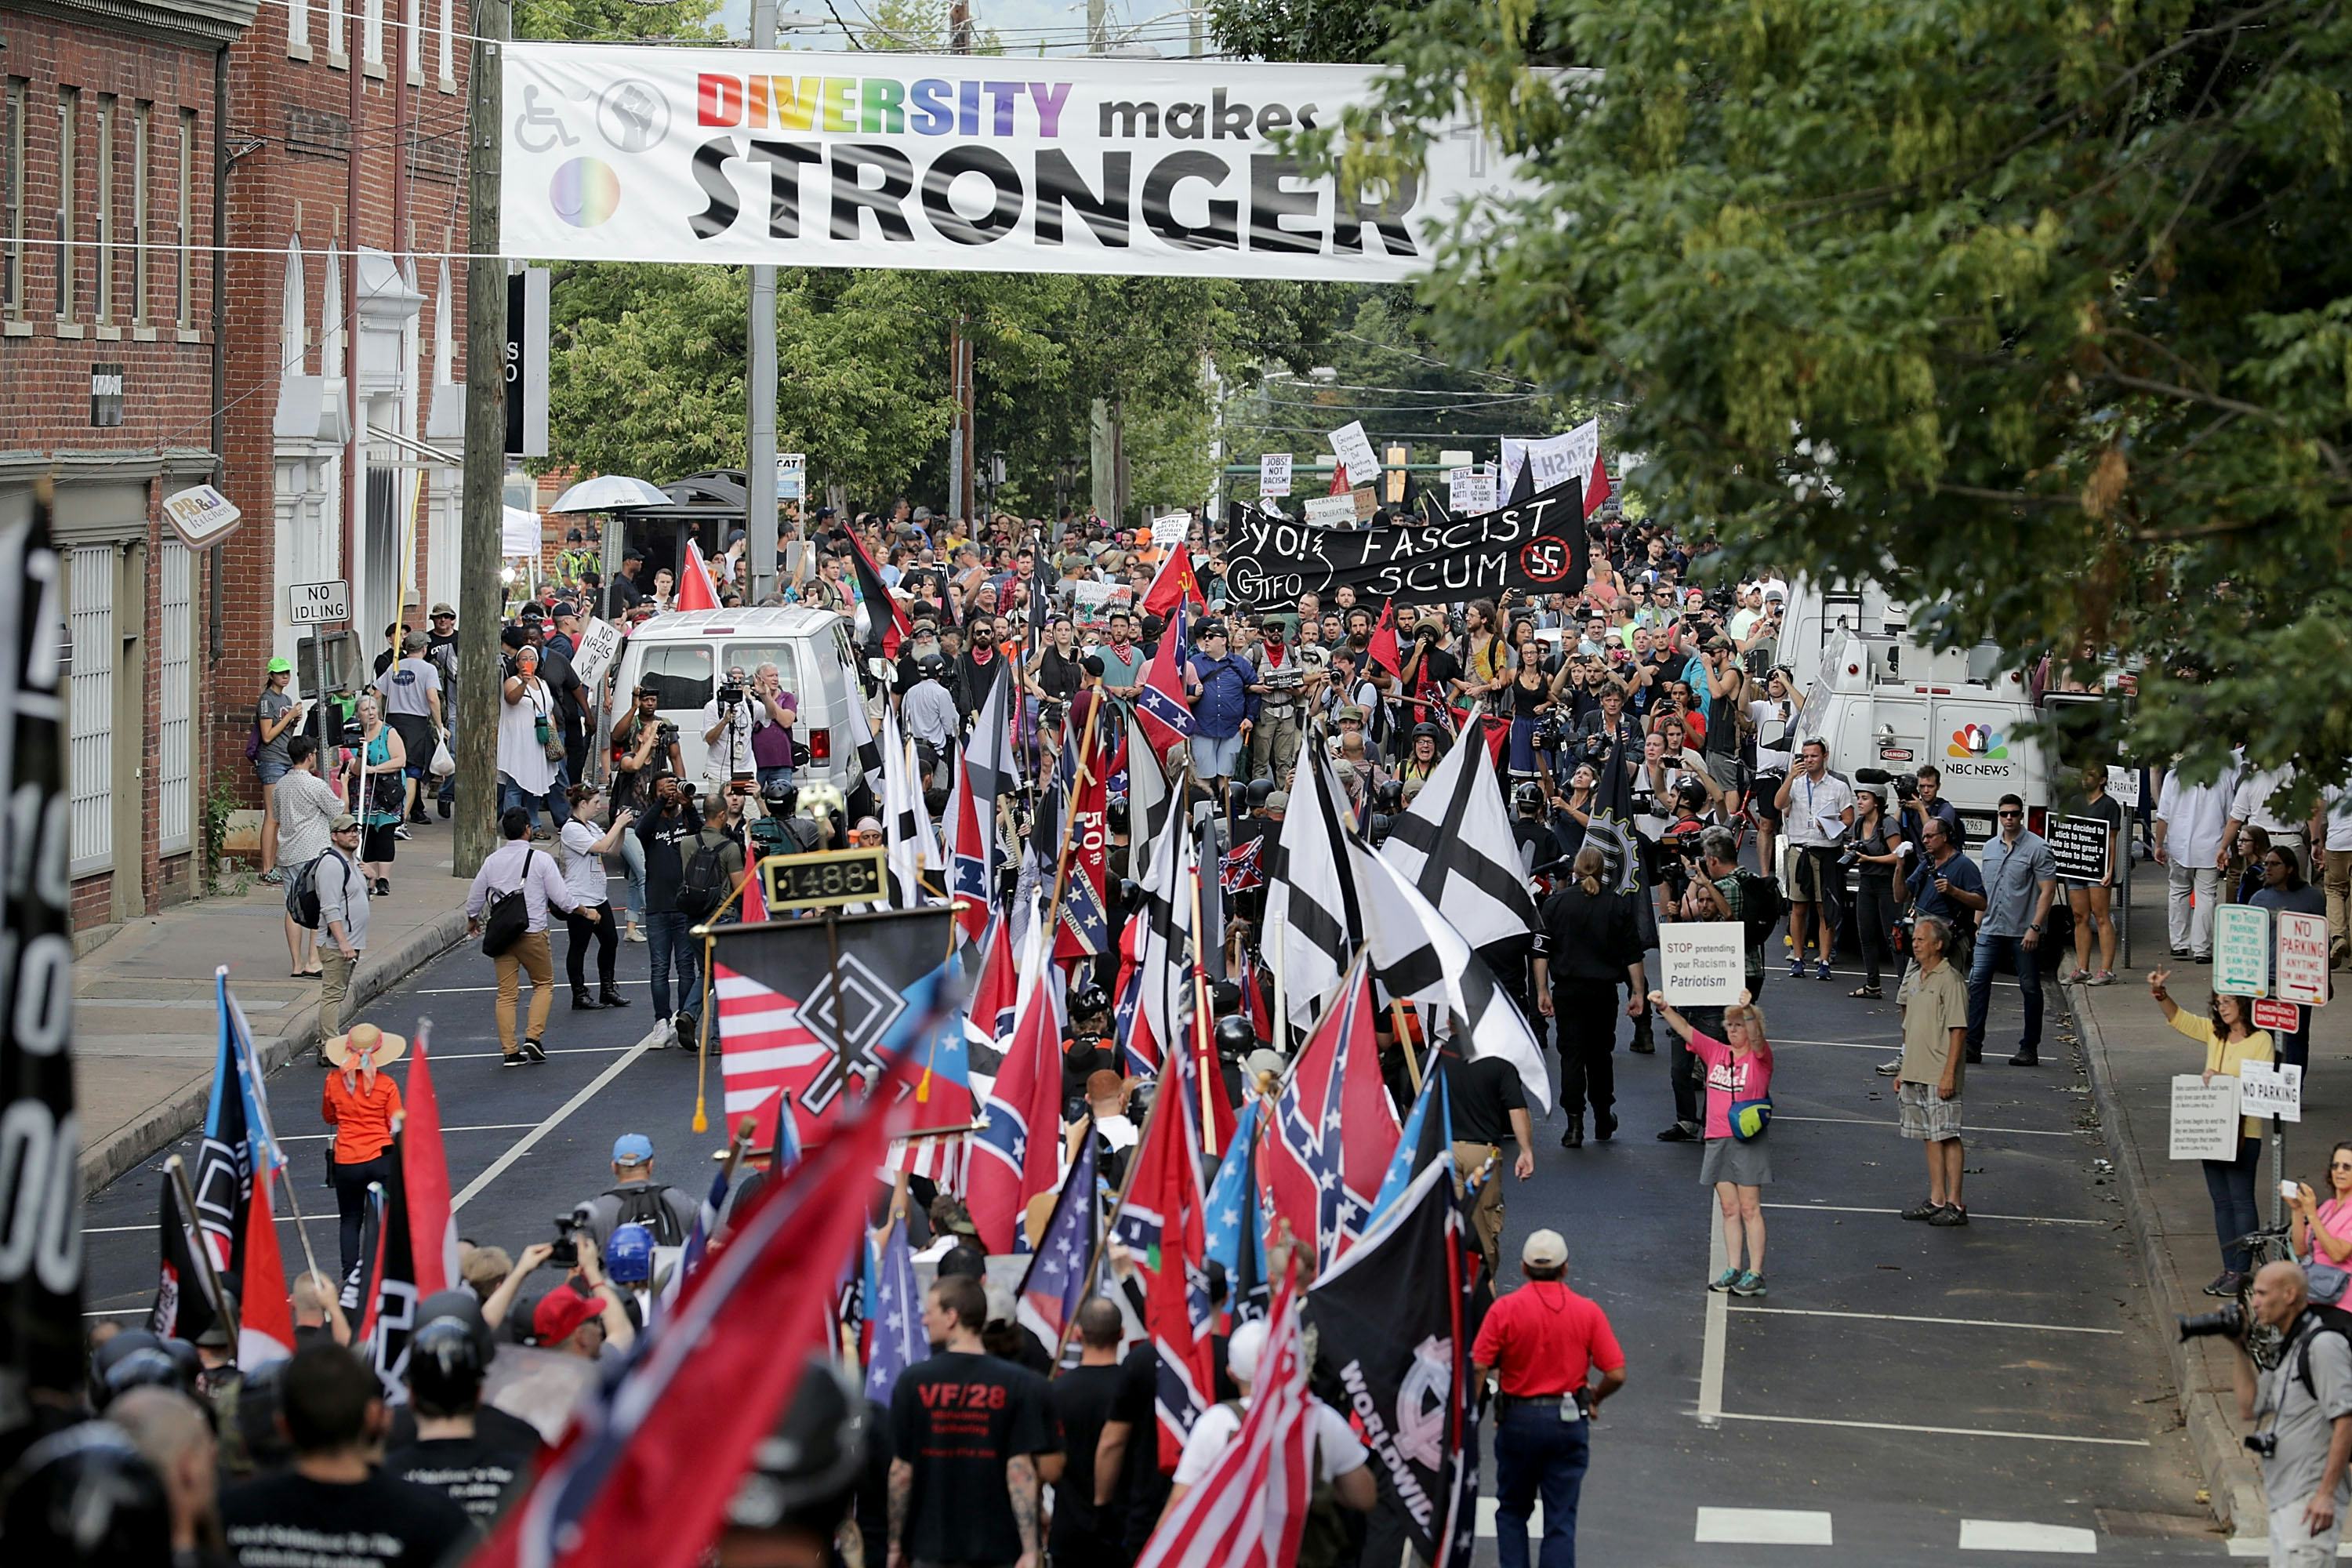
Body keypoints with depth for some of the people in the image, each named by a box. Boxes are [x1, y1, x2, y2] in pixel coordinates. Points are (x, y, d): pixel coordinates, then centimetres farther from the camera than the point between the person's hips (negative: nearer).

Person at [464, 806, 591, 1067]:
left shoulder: (493, 861, 3)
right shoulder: (541, 860, -9)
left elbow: (475, 896, 13)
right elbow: (561, 897, -7)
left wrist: (472, 921, 33)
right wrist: (587, 912, 9)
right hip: (532, 933, -4)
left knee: (506, 993, 7)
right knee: (544, 984, 13)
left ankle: (509, 1050, 5)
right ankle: (533, 1038, -2)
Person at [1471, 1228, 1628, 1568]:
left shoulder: (1505, 1309, -9)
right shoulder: (1588, 1311, -5)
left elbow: (1477, 1367, -13)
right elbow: (1616, 1374, -7)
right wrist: (1595, 1398, 13)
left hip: (1518, 1419, -1)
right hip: (1569, 1421, 1)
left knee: (1512, 1510, 18)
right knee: (1561, 1519, 4)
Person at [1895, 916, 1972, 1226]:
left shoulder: (1949, 980, -11)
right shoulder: (1914, 980, 14)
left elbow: (1958, 1030, -15)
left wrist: (1949, 1073, -19)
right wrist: (1903, 1071, 19)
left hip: (1940, 1076, -8)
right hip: (1916, 1073, 8)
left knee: (1947, 1136, -6)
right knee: (1930, 1137, 12)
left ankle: (1955, 1204, -3)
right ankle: (1936, 1200, 18)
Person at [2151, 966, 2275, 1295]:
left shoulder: (2261, 1040, -9)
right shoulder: (2215, 1034, 10)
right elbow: (2178, 1018, 12)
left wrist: (2227, 1081, -24)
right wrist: (2161, 994, -4)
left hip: (2243, 1132, -7)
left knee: (2241, 1200, -4)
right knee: (2221, 1202, 10)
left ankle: (2242, 1272, -1)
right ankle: (2229, 1269, 16)